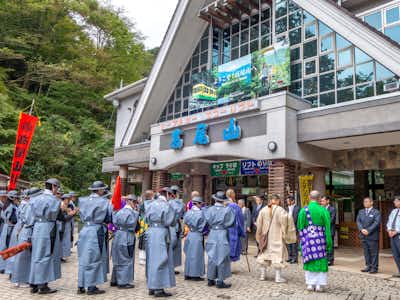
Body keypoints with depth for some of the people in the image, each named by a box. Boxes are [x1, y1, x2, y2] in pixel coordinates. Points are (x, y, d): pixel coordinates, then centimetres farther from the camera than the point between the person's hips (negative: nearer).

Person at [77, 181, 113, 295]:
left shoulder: (83, 201, 5)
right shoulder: (104, 202, -10)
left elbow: (82, 216, 15)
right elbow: (110, 218, -3)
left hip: (84, 230, 6)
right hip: (96, 232, -6)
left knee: (83, 259, 14)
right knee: (94, 259, 4)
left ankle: (81, 286, 22)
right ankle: (91, 287, 10)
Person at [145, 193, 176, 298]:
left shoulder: (150, 205, 11)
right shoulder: (166, 206, -7)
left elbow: (147, 220, 14)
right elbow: (170, 221, -5)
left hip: (150, 232, 6)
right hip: (161, 233, -6)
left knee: (152, 260, 13)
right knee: (160, 260, -2)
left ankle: (151, 287, 21)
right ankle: (159, 289, 0)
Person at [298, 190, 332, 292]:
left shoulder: (303, 210, -3)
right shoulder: (323, 210, -6)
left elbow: (300, 227, 2)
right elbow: (327, 228, -6)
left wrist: (302, 240, 13)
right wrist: (329, 243, -1)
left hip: (307, 239, 1)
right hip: (320, 240, -1)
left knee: (309, 261, 10)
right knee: (321, 261, 9)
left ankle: (310, 284, 14)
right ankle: (319, 285, 11)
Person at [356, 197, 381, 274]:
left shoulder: (376, 212, -2)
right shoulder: (361, 212, 13)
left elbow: (377, 223, -12)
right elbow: (358, 221, 6)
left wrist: (368, 230, -18)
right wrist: (362, 229, -11)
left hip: (372, 236, -5)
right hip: (363, 236, 5)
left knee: (374, 253, 1)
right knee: (366, 252, 11)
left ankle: (374, 268, 9)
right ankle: (368, 266, 20)